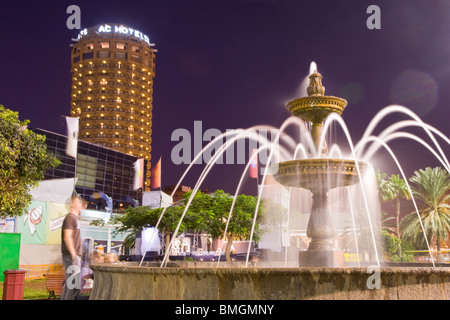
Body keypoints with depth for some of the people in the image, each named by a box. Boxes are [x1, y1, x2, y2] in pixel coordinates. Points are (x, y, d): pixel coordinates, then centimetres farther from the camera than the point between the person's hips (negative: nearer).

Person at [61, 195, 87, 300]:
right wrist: (74, 255, -21)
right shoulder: (70, 218, -10)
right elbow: (67, 237, -19)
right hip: (71, 256, -10)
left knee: (69, 284, 14)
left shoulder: (74, 218, 19)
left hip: (73, 256, 10)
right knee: (75, 284, -11)